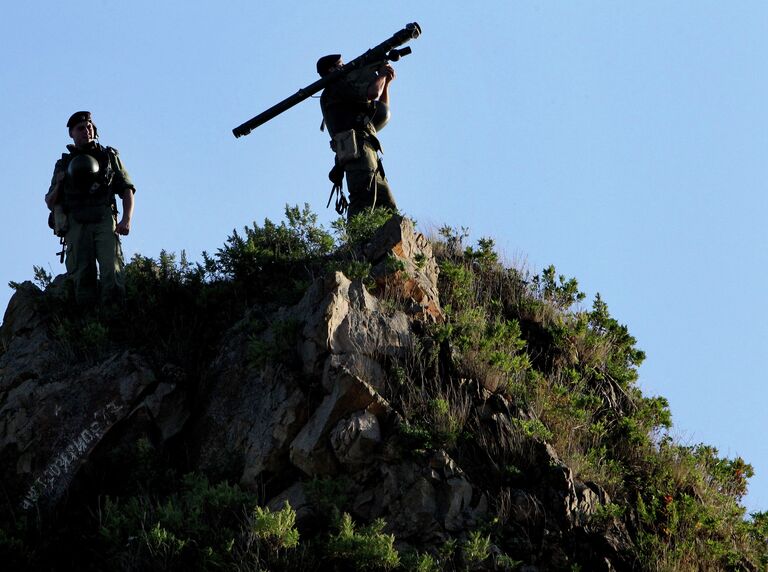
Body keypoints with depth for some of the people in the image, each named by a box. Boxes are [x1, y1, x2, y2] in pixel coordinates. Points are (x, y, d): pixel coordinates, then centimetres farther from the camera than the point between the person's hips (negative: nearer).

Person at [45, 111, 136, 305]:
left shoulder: (109, 156, 19)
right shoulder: (64, 164, 21)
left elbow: (127, 190, 13)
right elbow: (50, 203, 21)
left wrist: (126, 219, -3)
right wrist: (59, 185, -1)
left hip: (104, 222, -1)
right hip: (76, 225, 2)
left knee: (111, 271, -19)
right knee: (82, 277, -9)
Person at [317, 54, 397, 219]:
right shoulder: (336, 88, 5)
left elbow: (382, 113, 37)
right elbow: (373, 92, -9)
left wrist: (386, 83, 28)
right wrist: (381, 74, 12)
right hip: (357, 150, -10)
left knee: (388, 210, 1)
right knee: (364, 201, -26)